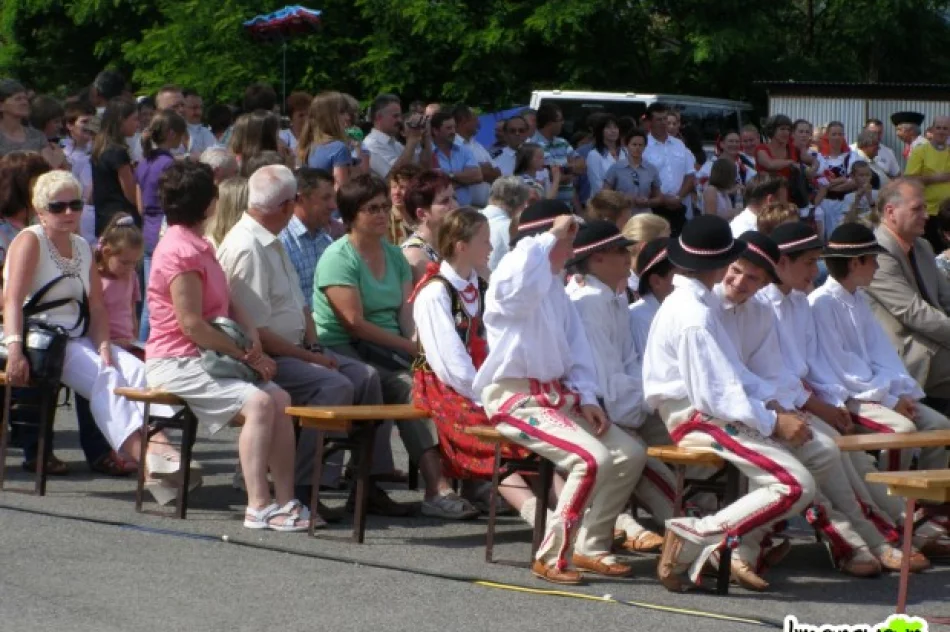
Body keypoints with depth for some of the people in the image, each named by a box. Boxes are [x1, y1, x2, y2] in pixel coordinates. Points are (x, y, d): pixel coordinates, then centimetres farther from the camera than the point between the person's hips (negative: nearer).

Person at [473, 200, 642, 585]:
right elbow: (518, 272, -40)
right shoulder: (516, 282, -11)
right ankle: (551, 557, -17)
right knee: (593, 459, -25)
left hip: (557, 394, 9)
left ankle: (590, 546, 8)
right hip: (515, 397, -9)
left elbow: (576, 348, 17)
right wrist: (550, 236, -25)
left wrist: (587, 397, 3)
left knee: (628, 454, -1)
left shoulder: (555, 287, 17)